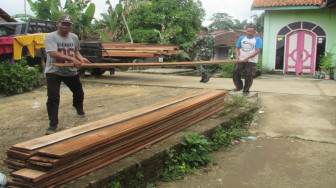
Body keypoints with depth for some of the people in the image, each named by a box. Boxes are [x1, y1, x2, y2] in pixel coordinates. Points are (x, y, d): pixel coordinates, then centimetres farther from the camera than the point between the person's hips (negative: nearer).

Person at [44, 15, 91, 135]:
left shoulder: (74, 37, 8)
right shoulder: (51, 37, -11)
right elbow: (53, 53, -25)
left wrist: (81, 58, -2)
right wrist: (72, 59, -32)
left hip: (71, 71, 5)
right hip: (53, 72, -5)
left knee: (79, 93, 20)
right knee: (53, 98, -12)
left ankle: (79, 109, 52)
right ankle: (53, 124, -3)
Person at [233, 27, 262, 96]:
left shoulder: (257, 39, -1)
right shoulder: (241, 38, 11)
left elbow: (258, 51, -9)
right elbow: (237, 48, 14)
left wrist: (248, 58, -18)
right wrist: (238, 55, -6)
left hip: (251, 61, -4)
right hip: (241, 60, 4)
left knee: (249, 76, -2)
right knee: (236, 72, 1)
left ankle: (246, 90, 12)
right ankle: (239, 87, 21)